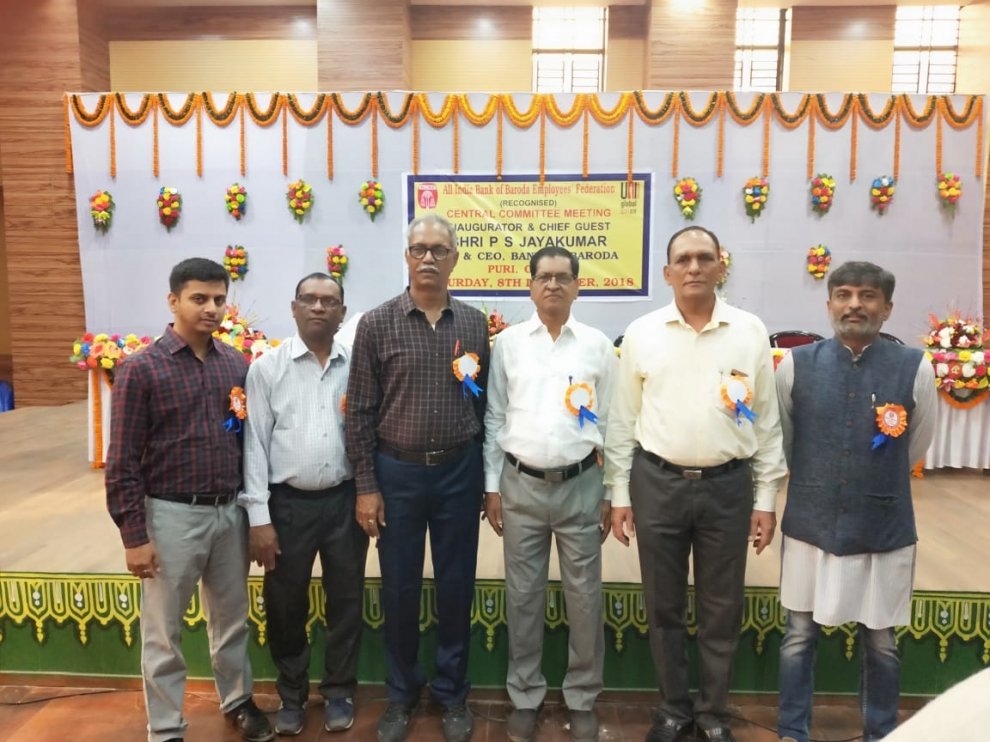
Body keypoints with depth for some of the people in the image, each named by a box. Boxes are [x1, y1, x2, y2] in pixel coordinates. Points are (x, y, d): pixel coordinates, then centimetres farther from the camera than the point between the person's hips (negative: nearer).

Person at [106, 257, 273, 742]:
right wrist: (133, 535, -10)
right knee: (164, 631, 11)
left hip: (230, 511, 4)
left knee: (232, 617, 20)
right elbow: (123, 462, -9)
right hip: (172, 515, -4)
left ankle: (238, 701, 40)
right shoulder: (141, 369, -10)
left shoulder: (237, 364, 3)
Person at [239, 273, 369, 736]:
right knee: (286, 604, 13)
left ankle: (339, 692, 33)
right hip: (288, 503, -1)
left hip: (346, 501, 1)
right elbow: (254, 443, -4)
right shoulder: (267, 367, -2)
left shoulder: (356, 367, 3)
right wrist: (259, 516, -7)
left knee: (346, 600, 12)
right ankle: (292, 694, 35)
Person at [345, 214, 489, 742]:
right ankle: (401, 693, 32)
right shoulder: (376, 324, -4)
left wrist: (486, 476, 5)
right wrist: (366, 485, -6)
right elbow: (360, 411, -3)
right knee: (399, 589, 11)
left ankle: (452, 693, 30)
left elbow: (484, 403, 6)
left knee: (456, 587, 11)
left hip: (459, 471, 2)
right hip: (397, 472, -1)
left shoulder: (474, 324, 2)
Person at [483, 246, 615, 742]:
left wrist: (612, 493, 3)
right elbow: (494, 418, 4)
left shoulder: (598, 345, 2)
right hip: (521, 484, 0)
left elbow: (610, 423, 4)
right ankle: (525, 696, 28)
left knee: (584, 597, 8)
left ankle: (582, 699, 27)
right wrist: (492, 486, 1)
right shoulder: (507, 343, 2)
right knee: (523, 595, 10)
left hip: (580, 485, 0)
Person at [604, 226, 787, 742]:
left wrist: (766, 497, 2)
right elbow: (623, 421, 3)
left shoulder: (750, 332, 0)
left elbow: (766, 422, 3)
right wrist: (619, 493, 1)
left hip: (728, 485, 0)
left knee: (722, 609, 12)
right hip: (657, 483, 0)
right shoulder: (642, 333, 0)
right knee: (663, 606, 13)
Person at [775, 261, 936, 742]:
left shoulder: (915, 369, -7)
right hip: (810, 527, 0)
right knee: (799, 638, 12)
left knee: (881, 644, 16)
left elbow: (916, 448, 9)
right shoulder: (796, 366, -6)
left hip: (884, 531, 0)